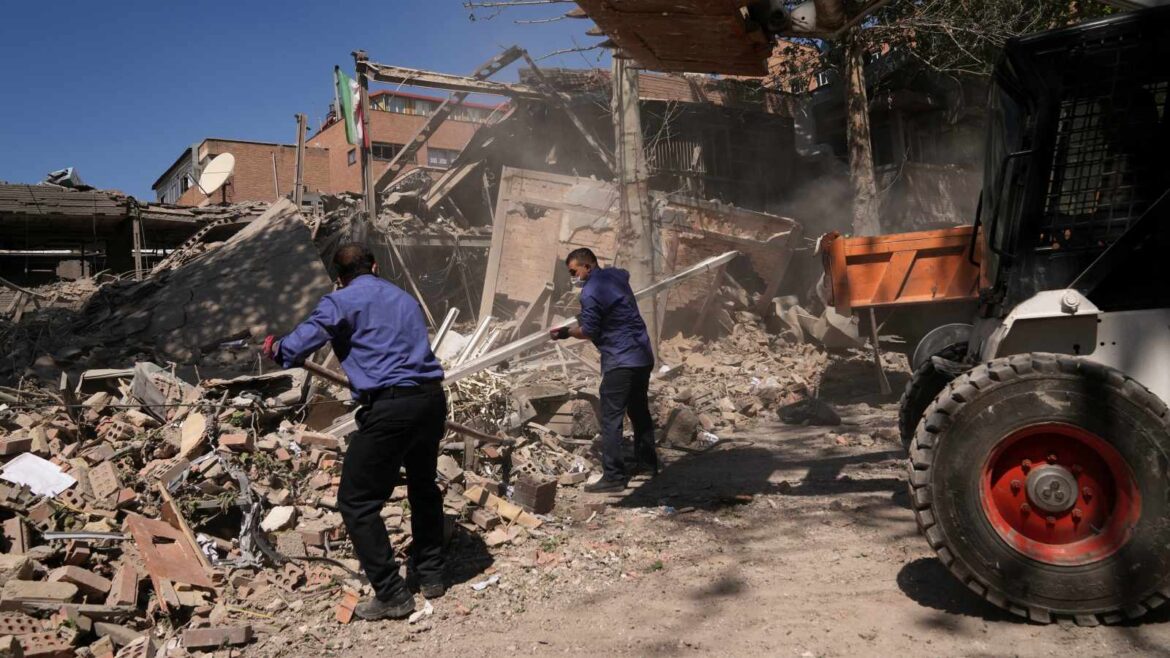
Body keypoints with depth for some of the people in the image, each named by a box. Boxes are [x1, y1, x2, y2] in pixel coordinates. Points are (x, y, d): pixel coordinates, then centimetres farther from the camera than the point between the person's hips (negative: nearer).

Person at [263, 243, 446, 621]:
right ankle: (431, 576, 36)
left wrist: (277, 350, 12)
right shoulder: (404, 298, 21)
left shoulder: (342, 301, 2)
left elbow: (306, 339, -9)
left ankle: (392, 596, 7)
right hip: (432, 400, 7)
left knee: (357, 502, 5)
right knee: (423, 485, 27)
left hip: (388, 408, -7)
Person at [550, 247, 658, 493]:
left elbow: (588, 331, -13)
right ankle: (647, 462, 31)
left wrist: (565, 332, 5)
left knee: (611, 418, -5)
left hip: (621, 361, -9)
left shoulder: (591, 293, -16)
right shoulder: (616, 275, 10)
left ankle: (613, 477, -6)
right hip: (643, 355, 9)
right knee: (639, 410, 21)